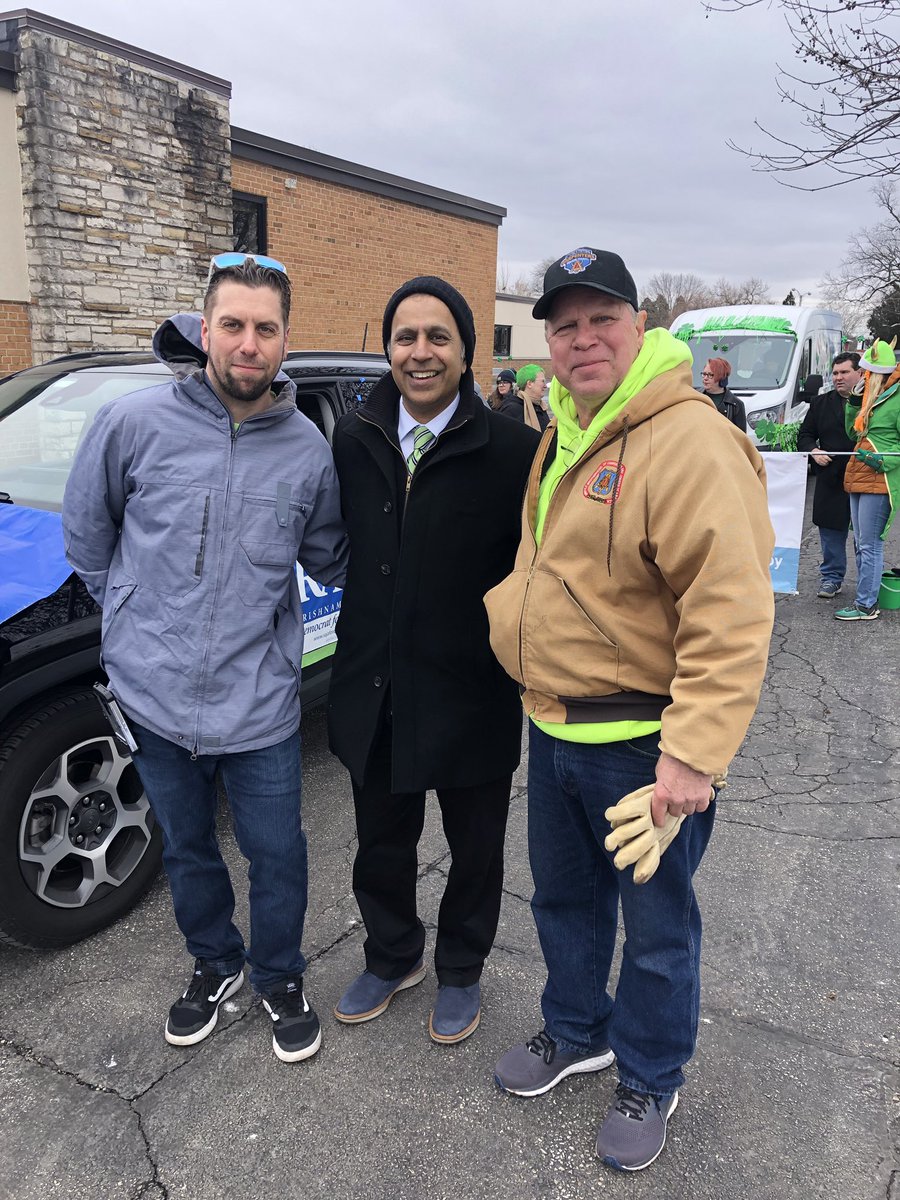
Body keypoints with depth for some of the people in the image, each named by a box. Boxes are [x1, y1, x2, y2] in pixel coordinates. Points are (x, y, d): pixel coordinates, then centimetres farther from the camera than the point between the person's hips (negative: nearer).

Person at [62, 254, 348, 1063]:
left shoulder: (308, 449, -4)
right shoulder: (135, 423, -9)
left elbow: (330, 561, 11)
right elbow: (87, 530, 6)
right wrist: (133, 614, 9)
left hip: (261, 701, 0)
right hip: (156, 694, 1)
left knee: (277, 853, 12)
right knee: (188, 850, 21)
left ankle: (280, 978, 40)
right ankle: (215, 965, 47)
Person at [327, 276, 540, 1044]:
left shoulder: (511, 449, -14)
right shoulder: (353, 439, -1)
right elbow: (340, 548, 6)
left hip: (471, 694, -3)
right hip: (374, 689, 4)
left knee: (474, 851, 19)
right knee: (382, 844, 23)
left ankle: (460, 972, 46)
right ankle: (392, 958, 50)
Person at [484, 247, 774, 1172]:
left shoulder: (690, 442, -21)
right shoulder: (564, 433, 9)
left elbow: (731, 615, -26)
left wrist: (693, 751, -27)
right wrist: (506, 614, 14)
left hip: (640, 741, -8)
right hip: (554, 724, 8)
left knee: (656, 926, 14)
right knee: (562, 898, 24)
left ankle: (649, 1079, 39)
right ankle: (576, 1032, 49)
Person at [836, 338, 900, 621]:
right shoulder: (871, 396, 15)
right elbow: (854, 434, 20)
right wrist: (854, 405, 8)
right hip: (858, 479, 9)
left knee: (869, 544, -7)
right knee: (860, 543, 14)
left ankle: (866, 605, -2)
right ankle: (867, 596, 23)